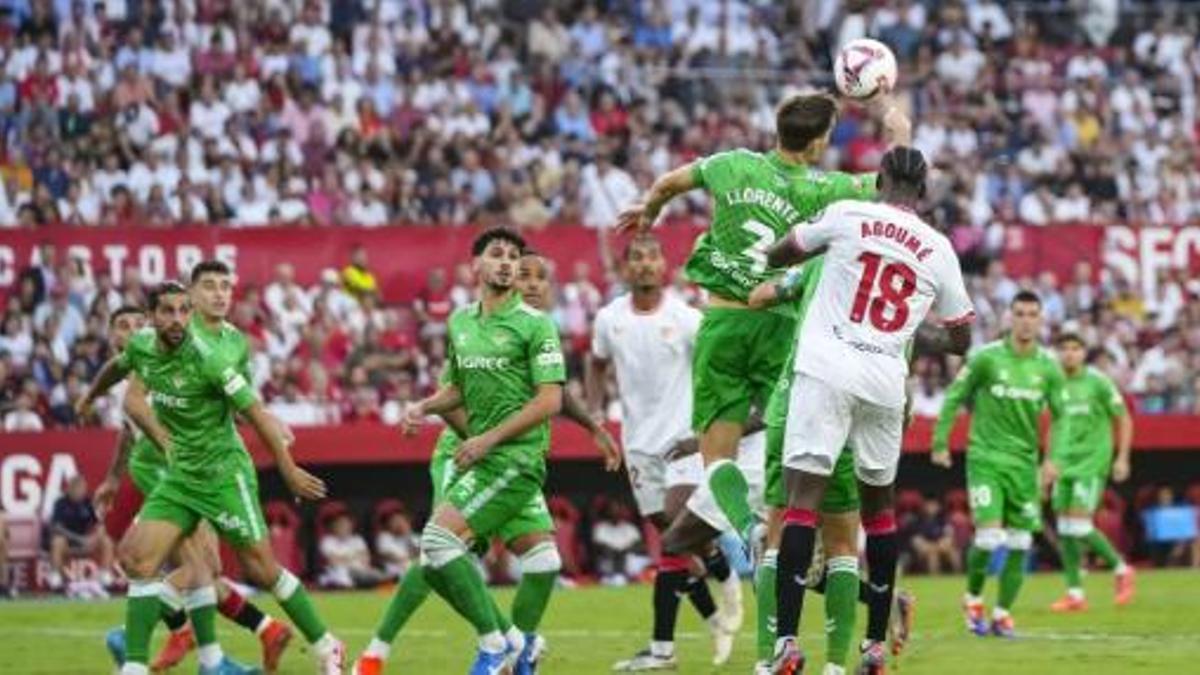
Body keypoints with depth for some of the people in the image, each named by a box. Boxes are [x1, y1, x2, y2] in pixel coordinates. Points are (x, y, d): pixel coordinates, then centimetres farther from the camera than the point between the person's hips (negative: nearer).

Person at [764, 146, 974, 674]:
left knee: (804, 496, -10)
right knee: (878, 502, 19)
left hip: (827, 369, -3)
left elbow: (778, 256, 17)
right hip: (886, 380, 3)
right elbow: (960, 340, 20)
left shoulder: (846, 215, 2)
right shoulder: (939, 251, 9)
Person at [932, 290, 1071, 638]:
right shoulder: (986, 357, -6)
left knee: (1020, 544, 1)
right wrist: (940, 443, 0)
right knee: (989, 536, -14)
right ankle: (973, 598, 11)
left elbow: (1060, 416, 11)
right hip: (985, 457, -4)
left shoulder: (1048, 367, 3)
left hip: (1024, 462, 4)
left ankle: (1003, 613, 14)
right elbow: (954, 398, 2)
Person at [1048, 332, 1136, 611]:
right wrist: (1050, 461, 18)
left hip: (1091, 462, -6)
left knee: (1079, 524, -14)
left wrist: (1122, 458, -6)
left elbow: (1123, 420, -1)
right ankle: (1075, 593, 6)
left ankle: (1121, 569, 6)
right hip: (1064, 463, 6)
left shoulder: (1097, 382, -6)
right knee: (1064, 528, 1)